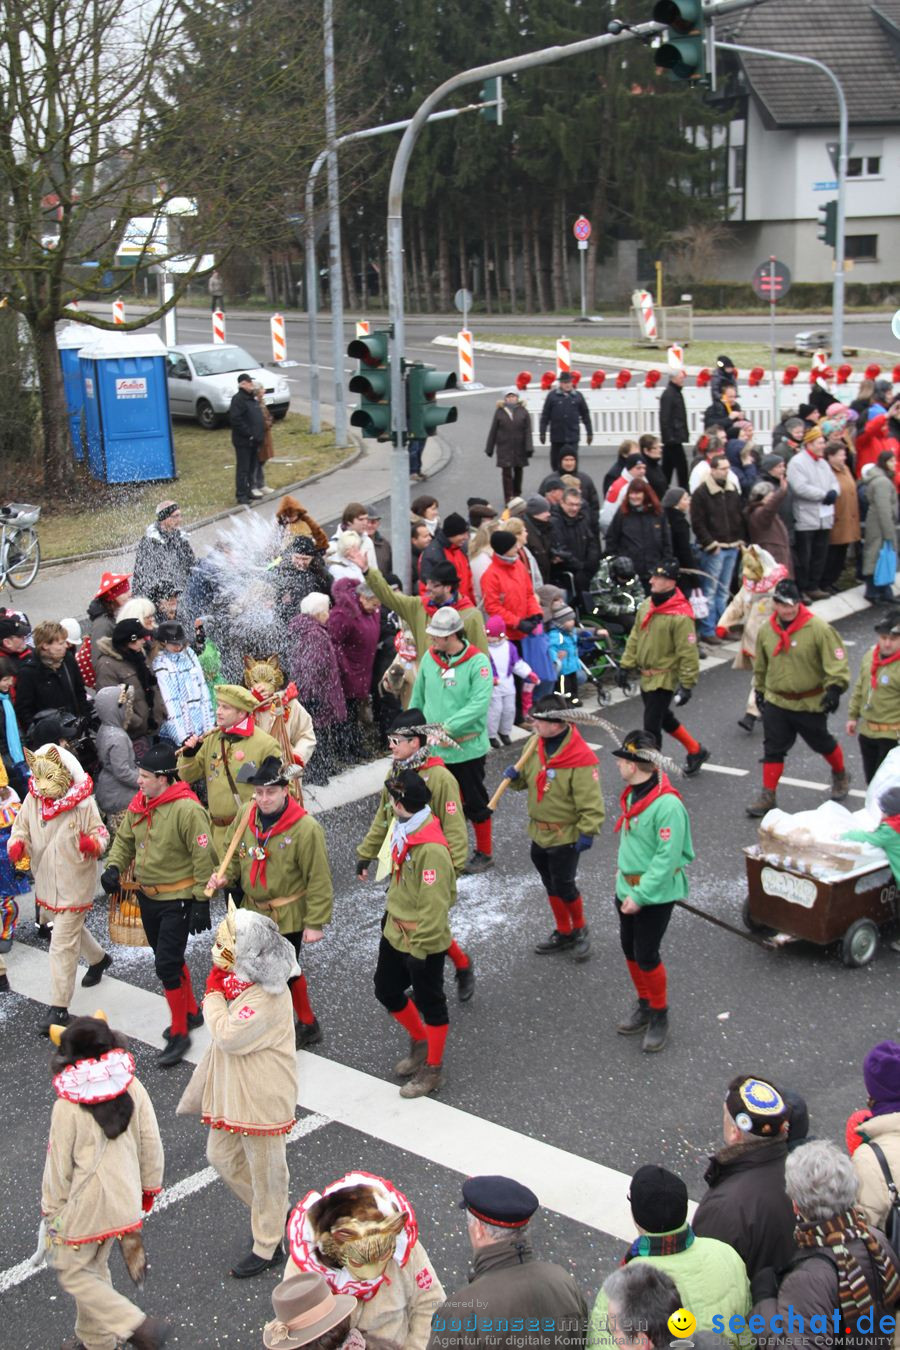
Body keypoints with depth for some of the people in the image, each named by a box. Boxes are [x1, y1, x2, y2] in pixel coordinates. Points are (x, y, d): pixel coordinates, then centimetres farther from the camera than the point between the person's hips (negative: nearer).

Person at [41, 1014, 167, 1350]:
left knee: (72, 1272, 12)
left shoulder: (67, 1108, -22)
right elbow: (151, 1145, -2)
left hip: (84, 1207, -5)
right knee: (95, 1268, 24)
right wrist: (149, 1187, 13)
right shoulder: (132, 1089, -10)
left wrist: (51, 1209, 3)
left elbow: (59, 1167, -13)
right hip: (124, 1201, 6)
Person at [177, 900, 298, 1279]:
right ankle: (271, 1214, 39)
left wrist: (213, 993, -20)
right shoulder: (238, 979, 0)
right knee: (221, 1156, 20)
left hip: (261, 1097, -10)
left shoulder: (265, 998, -29)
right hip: (232, 1091, 10)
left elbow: (228, 1036, -30)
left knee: (265, 1172, 7)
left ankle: (267, 1247, 25)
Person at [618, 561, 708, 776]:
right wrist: (625, 666, 10)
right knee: (664, 718, 23)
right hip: (646, 676, 8)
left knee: (651, 726, -4)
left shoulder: (680, 616, -23)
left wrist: (687, 684, -19)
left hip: (664, 679, -8)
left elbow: (688, 652, -20)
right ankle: (696, 751, 41)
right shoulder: (647, 606, 1)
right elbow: (635, 637, 11)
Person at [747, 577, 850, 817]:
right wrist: (759, 690, 20)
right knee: (773, 749, 1)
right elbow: (760, 665, 13)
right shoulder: (766, 630, -2)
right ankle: (767, 795, 10)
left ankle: (840, 775, 44)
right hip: (776, 702, 3)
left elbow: (837, 660, -16)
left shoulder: (818, 628, -17)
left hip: (811, 703, -3)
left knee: (822, 743, 16)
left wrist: (835, 688, -26)